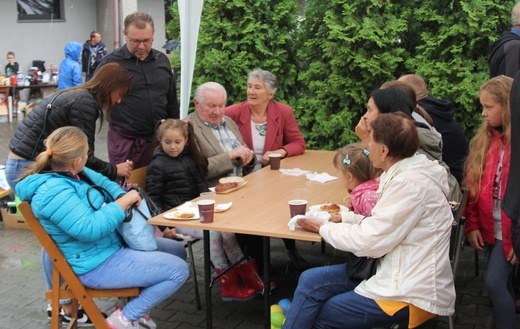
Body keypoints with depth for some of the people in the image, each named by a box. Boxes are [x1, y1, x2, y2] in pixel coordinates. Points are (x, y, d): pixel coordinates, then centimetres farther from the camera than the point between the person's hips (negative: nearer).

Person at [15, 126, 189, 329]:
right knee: (179, 270, -14)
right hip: (98, 265, -11)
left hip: (113, 243, 11)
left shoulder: (75, 173, 1)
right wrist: (123, 202, -25)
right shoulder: (54, 192, -28)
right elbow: (89, 228, -36)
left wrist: (123, 197, -4)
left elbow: (104, 183, 16)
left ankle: (135, 304, 23)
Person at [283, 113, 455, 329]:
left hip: (412, 294, -8)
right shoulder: (405, 173, 6)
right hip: (401, 273, 8)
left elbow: (370, 241, -20)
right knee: (310, 281, 0)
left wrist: (324, 228, -6)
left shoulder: (410, 184, -23)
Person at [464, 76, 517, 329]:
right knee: (502, 285, 15)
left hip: (510, 231, -5)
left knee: (494, 283, -9)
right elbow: (473, 186, 8)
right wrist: (473, 225, 3)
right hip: (489, 228, 6)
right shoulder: (484, 139, 5)